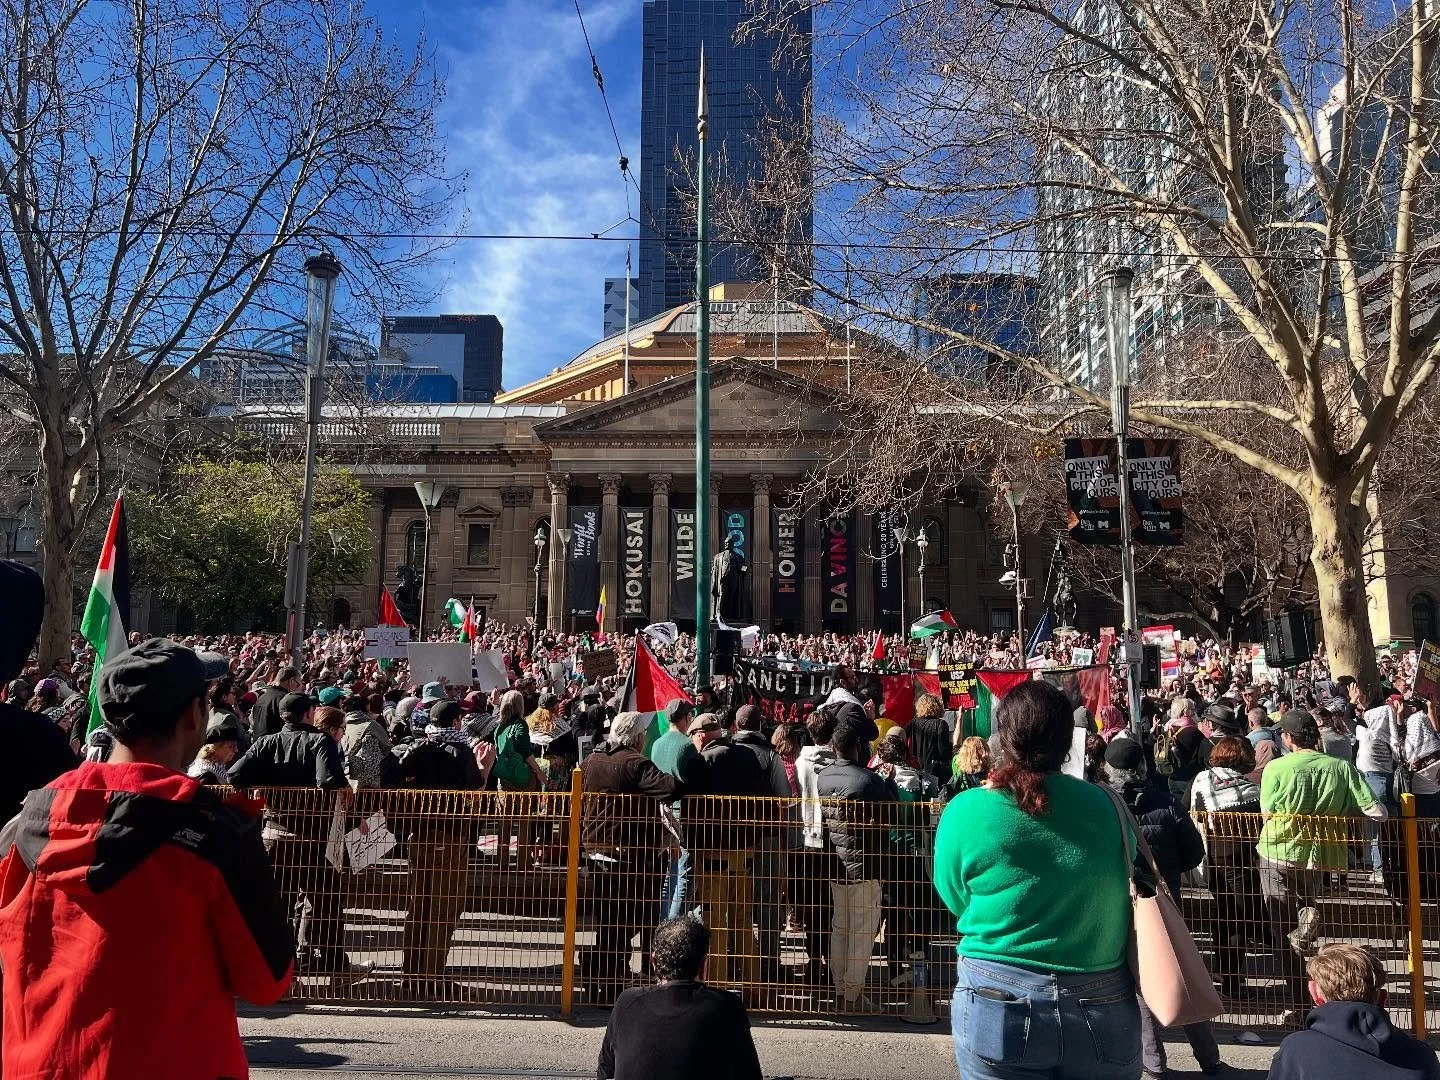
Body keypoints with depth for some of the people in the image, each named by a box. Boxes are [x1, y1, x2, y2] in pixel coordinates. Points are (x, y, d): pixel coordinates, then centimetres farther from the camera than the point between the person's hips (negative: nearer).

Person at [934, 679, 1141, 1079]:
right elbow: (1128, 885, 10)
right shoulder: (1105, 805, -7)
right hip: (1105, 1010, 2)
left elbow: (957, 903, 1)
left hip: (1000, 1007, -2)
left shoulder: (966, 810, -13)